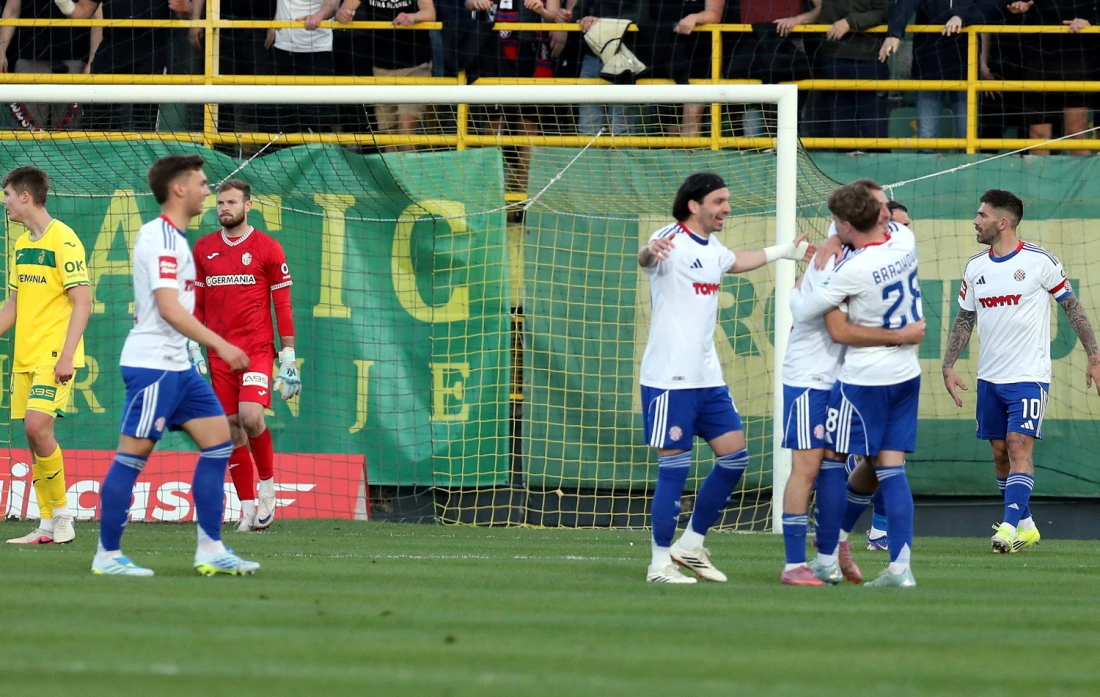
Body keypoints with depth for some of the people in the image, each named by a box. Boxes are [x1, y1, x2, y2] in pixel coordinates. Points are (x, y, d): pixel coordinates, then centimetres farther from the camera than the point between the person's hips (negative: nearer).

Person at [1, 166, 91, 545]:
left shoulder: (63, 241, -10)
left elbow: (83, 301, -14)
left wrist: (66, 356, -20)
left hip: (54, 356, -8)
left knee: (37, 426, -19)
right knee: (34, 435, 5)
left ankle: (62, 513, -7)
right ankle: (48, 524, 8)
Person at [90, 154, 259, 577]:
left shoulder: (172, 237, 16)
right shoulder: (161, 238, -15)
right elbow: (169, 308, -23)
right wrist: (220, 345, -25)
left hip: (176, 366, 10)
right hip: (151, 364, -10)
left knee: (218, 441, 6)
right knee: (133, 454, -5)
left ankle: (210, 550, 6)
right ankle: (107, 555, 0)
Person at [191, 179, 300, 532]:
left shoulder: (267, 249, 0)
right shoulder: (203, 249, 10)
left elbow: (283, 305, 0)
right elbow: (196, 305, 15)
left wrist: (288, 359, -3)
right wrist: (193, 350, 7)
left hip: (257, 349, -4)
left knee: (251, 417, -21)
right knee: (232, 428, 1)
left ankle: (267, 485, 2)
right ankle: (248, 509, 8)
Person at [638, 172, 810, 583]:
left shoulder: (712, 248, 13)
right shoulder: (672, 243, -14)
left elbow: (735, 262, 38)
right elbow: (646, 258, -39)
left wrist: (783, 252, 50)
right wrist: (650, 252, -63)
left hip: (707, 377, 9)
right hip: (669, 379, -9)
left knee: (735, 456, 8)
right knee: (674, 468, -6)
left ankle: (691, 545, 20)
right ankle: (661, 563, 3)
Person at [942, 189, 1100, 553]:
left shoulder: (1040, 261, -8)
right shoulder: (975, 267, 6)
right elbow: (964, 319, 14)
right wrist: (948, 366, 6)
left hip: (1029, 376, -6)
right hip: (989, 378, 6)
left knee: (1019, 447, -16)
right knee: (1000, 453, 7)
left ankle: (1010, 528, -23)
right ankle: (1026, 526, 20)